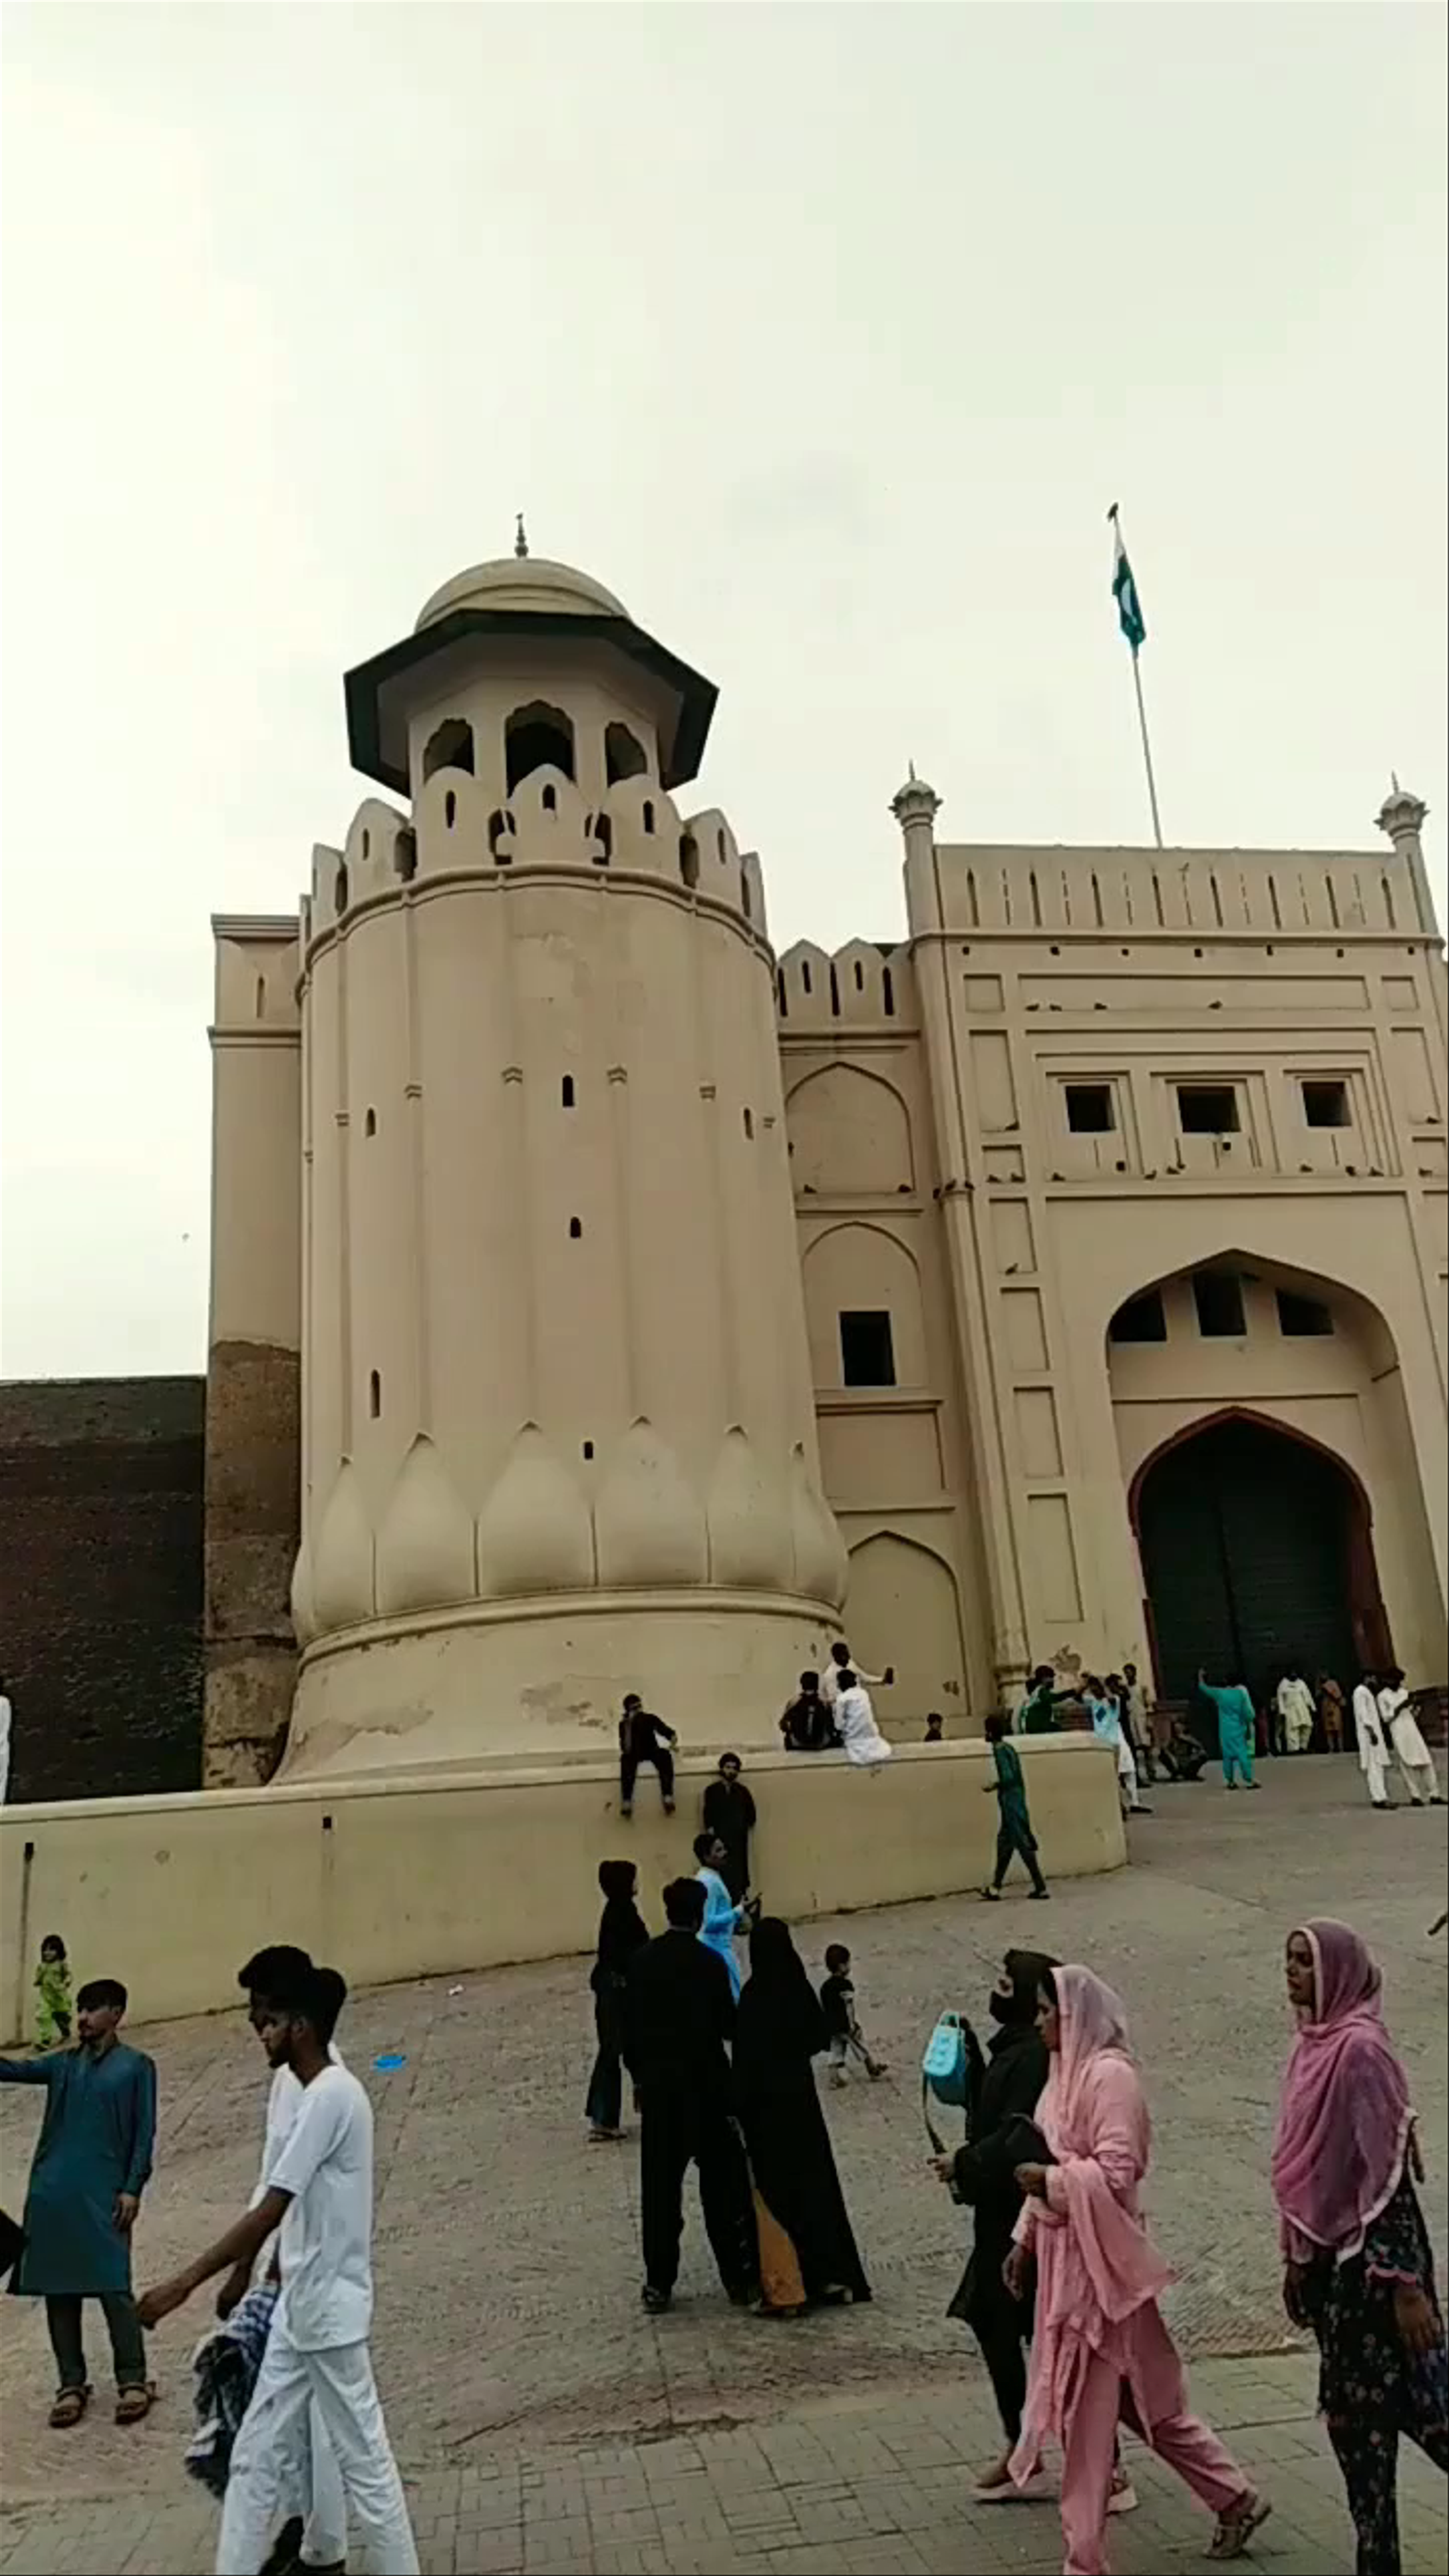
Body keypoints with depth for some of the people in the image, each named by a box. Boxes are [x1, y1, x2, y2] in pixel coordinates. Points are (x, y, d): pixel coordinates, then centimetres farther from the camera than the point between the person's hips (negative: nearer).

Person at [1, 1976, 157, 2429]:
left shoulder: (136, 2067, 1)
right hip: (52, 2193, 5)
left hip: (103, 2196, -4)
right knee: (58, 2290, 8)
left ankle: (133, 2381, 7)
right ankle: (72, 2384, 20)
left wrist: (132, 2188, -9)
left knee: (113, 2288, -4)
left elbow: (145, 2133, -2)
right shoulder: (63, 2064, 13)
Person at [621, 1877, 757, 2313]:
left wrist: (638, 2075, 15)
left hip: (658, 2084, 3)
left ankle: (659, 2284, 12)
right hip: (706, 2084, -3)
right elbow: (729, 2025, -11)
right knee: (723, 2185, 8)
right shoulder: (709, 1962, -13)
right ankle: (740, 2278, 14)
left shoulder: (643, 1960, -1)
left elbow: (630, 2023, 4)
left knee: (660, 2187, 9)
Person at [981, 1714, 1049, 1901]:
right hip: (1017, 1798, 10)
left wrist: (995, 1786, -7)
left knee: (1023, 1844, -6)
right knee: (1004, 1844, 13)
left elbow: (1008, 1777, -22)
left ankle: (1041, 1887, -5)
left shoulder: (999, 1750, -15)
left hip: (1010, 1802, -10)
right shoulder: (1009, 1747, 13)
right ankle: (996, 1888, 18)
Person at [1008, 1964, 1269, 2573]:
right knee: (1141, 2398, 17)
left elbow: (1115, 2174, -23)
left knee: (1086, 2409, 0)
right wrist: (1025, 2241, 14)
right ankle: (1235, 2498, 30)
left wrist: (1049, 2180, -16)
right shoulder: (1068, 2072, 9)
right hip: (1064, 2255, 9)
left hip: (1097, 2258, -9)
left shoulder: (1110, 2075, -18)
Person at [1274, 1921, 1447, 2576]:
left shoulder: (1359, 2048, -19)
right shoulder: (1312, 2044, 6)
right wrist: (1296, 2258, 17)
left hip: (1371, 2249, -8)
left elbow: (1390, 2170, -20)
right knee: (1353, 2412, 15)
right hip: (1330, 2253, 8)